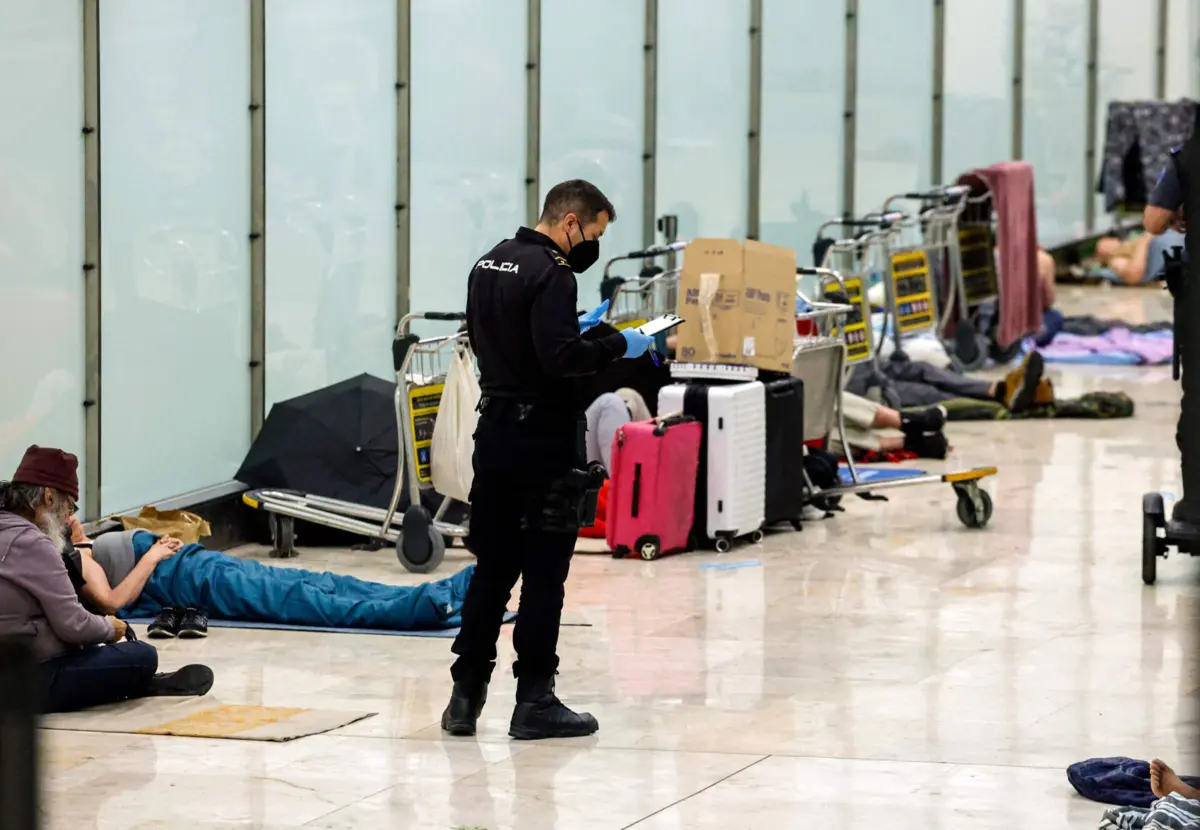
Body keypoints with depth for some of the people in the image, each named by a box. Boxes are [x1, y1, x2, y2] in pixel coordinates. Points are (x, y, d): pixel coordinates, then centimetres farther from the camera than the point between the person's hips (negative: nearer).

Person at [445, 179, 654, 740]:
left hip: (494, 430, 8)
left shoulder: (490, 263, 11)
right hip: (542, 436, -8)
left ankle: (466, 694, 13)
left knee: (492, 567, 13)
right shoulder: (551, 274, -16)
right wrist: (619, 345, -12)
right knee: (544, 573, -1)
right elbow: (560, 357, -24)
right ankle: (534, 702, 3)